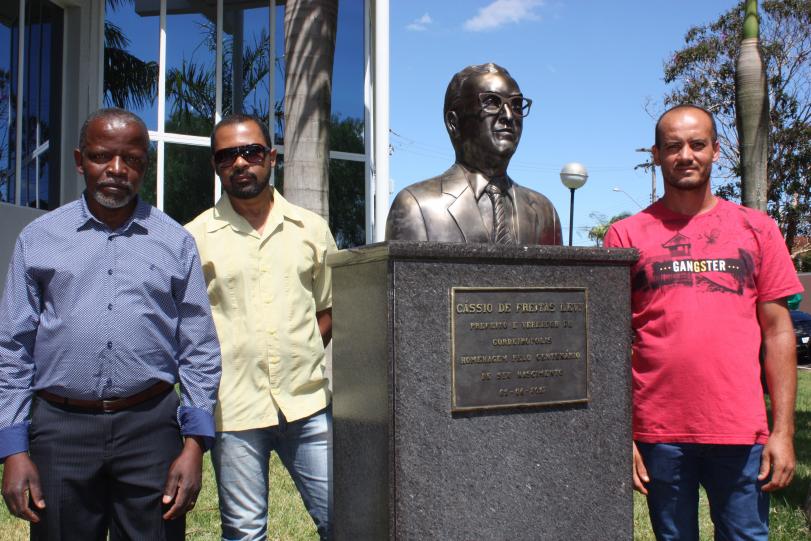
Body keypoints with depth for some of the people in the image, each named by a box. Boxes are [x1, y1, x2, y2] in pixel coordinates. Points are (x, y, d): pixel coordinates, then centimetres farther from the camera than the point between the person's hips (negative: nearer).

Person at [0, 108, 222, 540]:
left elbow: (199, 352, 4)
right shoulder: (38, 238, 7)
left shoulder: (175, 242, 6)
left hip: (151, 427, 0)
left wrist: (194, 444, -3)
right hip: (60, 427, 1)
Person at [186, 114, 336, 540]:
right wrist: (209, 376, -3)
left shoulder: (311, 229, 7)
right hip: (234, 407, -1)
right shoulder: (195, 238, 1)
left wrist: (300, 358, 3)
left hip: (307, 403, 2)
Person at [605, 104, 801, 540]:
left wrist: (783, 430, 1)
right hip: (659, 433, -1)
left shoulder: (757, 229, 7)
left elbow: (778, 331, 6)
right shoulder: (627, 235, 3)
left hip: (742, 432, 1)